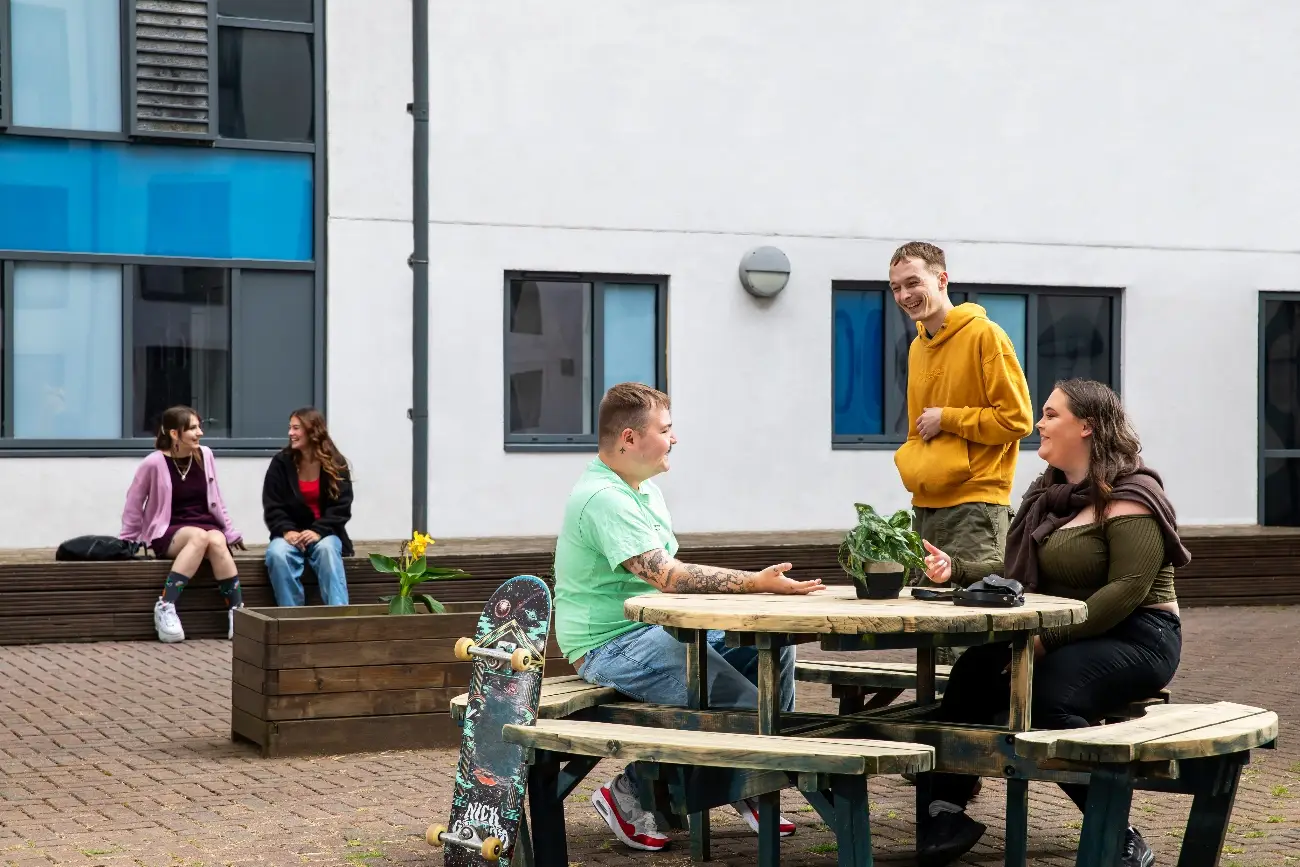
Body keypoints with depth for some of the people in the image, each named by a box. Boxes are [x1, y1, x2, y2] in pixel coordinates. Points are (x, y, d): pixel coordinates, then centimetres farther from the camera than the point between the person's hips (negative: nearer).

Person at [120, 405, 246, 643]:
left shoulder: (205, 455, 4)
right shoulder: (154, 463, -9)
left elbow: (215, 499, 15)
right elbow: (134, 502, 3)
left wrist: (230, 532, 15)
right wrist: (128, 540, 6)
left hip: (206, 524, 3)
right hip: (169, 532, -3)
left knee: (216, 541, -33)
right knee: (200, 536, -37)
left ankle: (237, 612, -32)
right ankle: (165, 607, -37)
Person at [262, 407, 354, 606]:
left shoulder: (336, 464, -1)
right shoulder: (281, 463, 1)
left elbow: (341, 507, -7)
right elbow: (272, 507, -2)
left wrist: (319, 531, -23)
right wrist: (287, 531, -21)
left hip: (324, 533, -1)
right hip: (291, 533, 1)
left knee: (327, 549, -36)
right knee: (277, 553, -32)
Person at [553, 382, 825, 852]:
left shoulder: (647, 491, 15)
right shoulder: (603, 498, -20)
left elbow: (671, 571, 15)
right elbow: (669, 576, -26)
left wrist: (756, 586, 0)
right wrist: (756, 583, -27)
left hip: (660, 628, 10)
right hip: (610, 645, -10)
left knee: (773, 646, 2)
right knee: (743, 706, -23)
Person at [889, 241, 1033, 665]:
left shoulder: (984, 335, -8)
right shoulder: (918, 347, 16)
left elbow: (1017, 419, -13)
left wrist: (947, 418, -11)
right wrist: (909, 459, 12)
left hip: (974, 506, -8)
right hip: (926, 507, 8)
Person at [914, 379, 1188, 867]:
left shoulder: (1128, 496, -12)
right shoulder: (1051, 493, 16)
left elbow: (1128, 588, -22)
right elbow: (1015, 571, 15)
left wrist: (1049, 639, -26)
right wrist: (957, 569, -2)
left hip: (1137, 639, -8)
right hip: (1068, 640, 8)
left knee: (1049, 694, -34)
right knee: (973, 670, -17)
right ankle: (945, 814, -16)